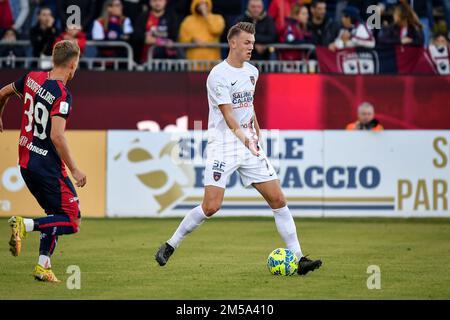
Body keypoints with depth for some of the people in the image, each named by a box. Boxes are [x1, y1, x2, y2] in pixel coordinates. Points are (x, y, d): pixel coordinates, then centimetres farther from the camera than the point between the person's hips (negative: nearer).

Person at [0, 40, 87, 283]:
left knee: (55, 214, 20)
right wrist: (74, 170, -18)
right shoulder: (62, 95, -18)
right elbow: (57, 136, -25)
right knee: (71, 220, -3)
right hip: (47, 166, -8)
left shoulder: (32, 78, 4)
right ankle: (24, 225, -18)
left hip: (25, 161, 8)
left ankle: (43, 266, 15)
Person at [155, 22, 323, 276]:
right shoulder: (218, 75, -12)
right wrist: (244, 138, -35)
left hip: (250, 145, 7)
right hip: (223, 147, -7)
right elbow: (228, 115, -22)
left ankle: (298, 258, 1)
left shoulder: (252, 72, 12)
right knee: (211, 206, -15)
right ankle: (170, 246, 4)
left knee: (278, 200, -2)